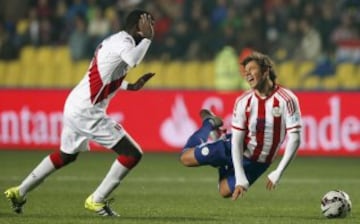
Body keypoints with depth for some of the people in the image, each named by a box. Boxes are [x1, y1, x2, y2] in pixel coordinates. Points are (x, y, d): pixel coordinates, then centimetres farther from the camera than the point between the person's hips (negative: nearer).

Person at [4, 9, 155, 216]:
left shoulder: (116, 40, 16)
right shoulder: (123, 41, -14)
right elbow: (134, 59, -38)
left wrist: (131, 86, 21)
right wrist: (147, 38, -22)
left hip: (75, 106, 10)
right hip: (87, 112, -10)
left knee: (66, 156, 29)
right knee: (132, 153, -10)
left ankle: (20, 192, 36)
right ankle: (97, 200, -4)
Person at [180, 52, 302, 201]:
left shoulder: (286, 99, -24)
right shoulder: (243, 101, -16)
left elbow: (294, 138, -25)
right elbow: (236, 140, -16)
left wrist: (278, 173, -31)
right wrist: (241, 179, -25)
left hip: (257, 164, -1)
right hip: (234, 150, 1)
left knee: (226, 192, 2)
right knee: (186, 158, -1)